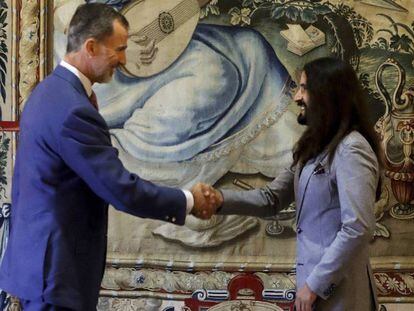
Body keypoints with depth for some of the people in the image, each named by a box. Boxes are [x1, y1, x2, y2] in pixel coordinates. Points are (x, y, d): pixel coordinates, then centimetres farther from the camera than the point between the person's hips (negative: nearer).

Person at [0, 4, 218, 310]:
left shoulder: (49, 91, 8)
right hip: (57, 267, -10)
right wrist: (188, 201, -10)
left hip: (39, 256, 10)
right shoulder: (73, 111, -24)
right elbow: (122, 190, -23)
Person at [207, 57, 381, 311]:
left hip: (335, 287, -8)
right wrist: (221, 199, -8)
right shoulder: (315, 148, 12)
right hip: (315, 276, 8)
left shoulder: (351, 150, -17)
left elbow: (358, 229, -23)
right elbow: (272, 199, 7)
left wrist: (314, 284, -19)